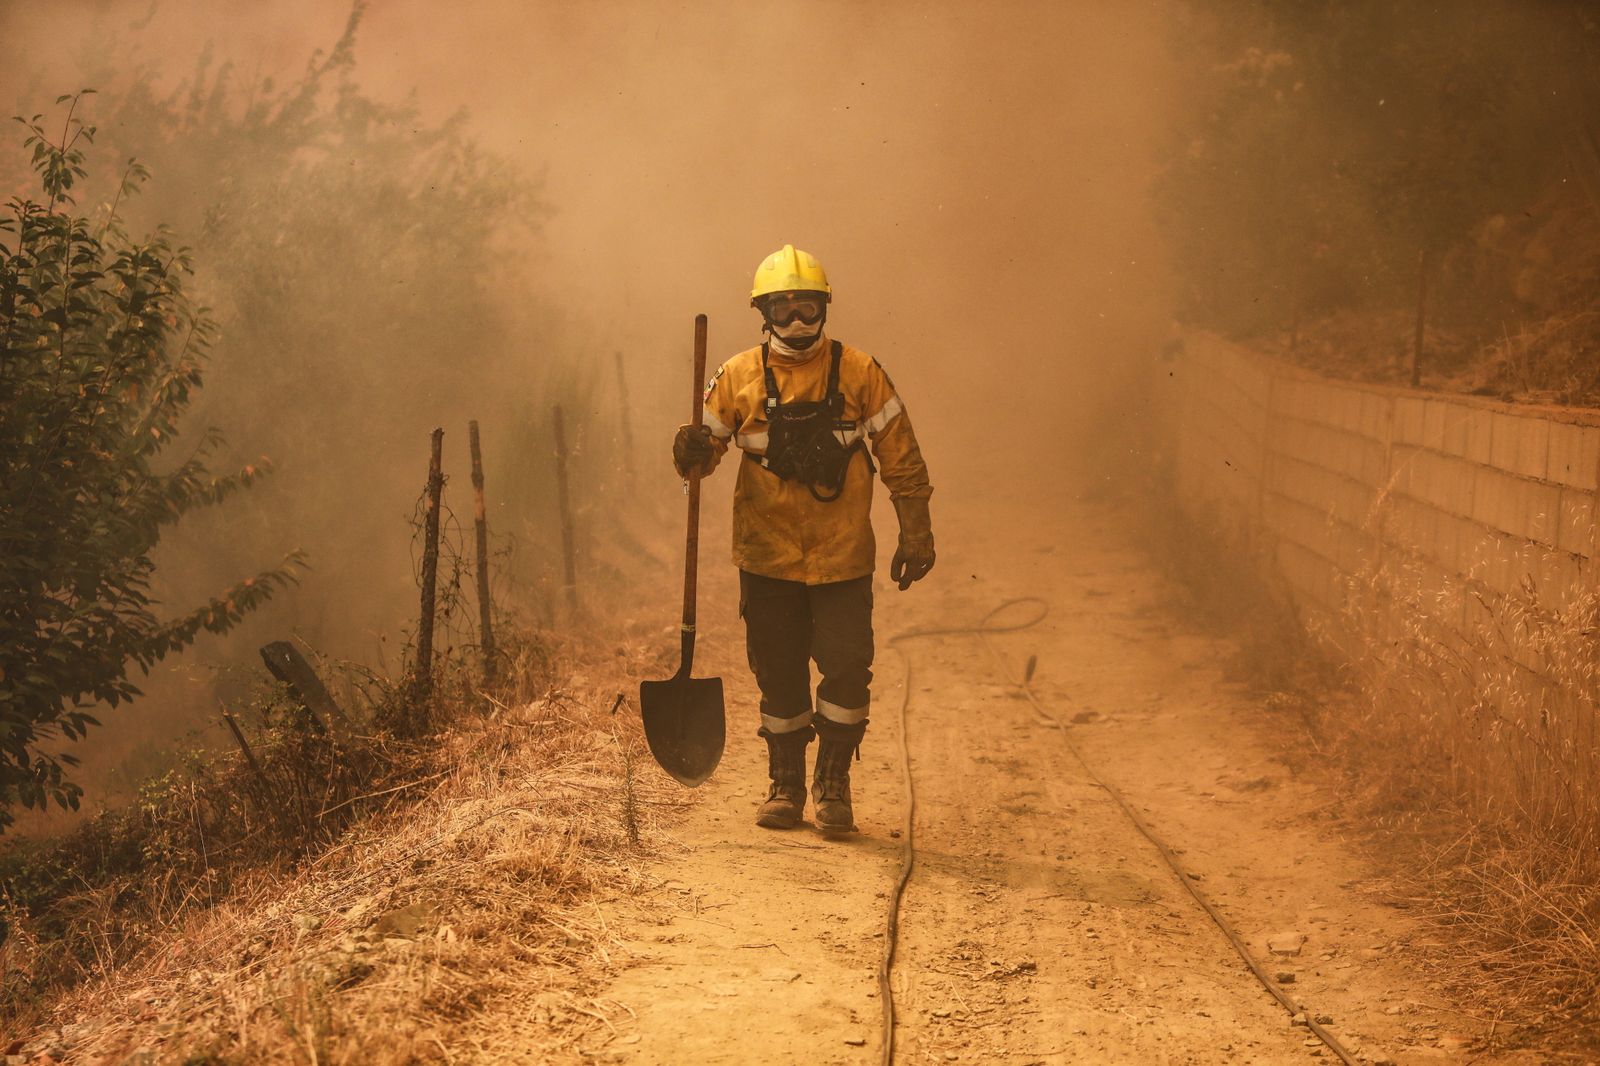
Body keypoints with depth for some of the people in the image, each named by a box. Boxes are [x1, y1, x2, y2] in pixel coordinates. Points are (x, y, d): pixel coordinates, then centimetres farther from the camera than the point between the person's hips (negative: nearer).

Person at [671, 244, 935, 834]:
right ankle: (786, 785, 23)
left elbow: (901, 458, 3)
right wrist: (692, 452, -18)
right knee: (779, 678, 9)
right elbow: (708, 447, 7)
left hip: (843, 558, -1)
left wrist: (916, 534, 1)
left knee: (847, 670, -6)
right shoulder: (738, 377, 0)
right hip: (766, 559, 1)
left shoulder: (858, 373, -2)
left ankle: (833, 785, 10)